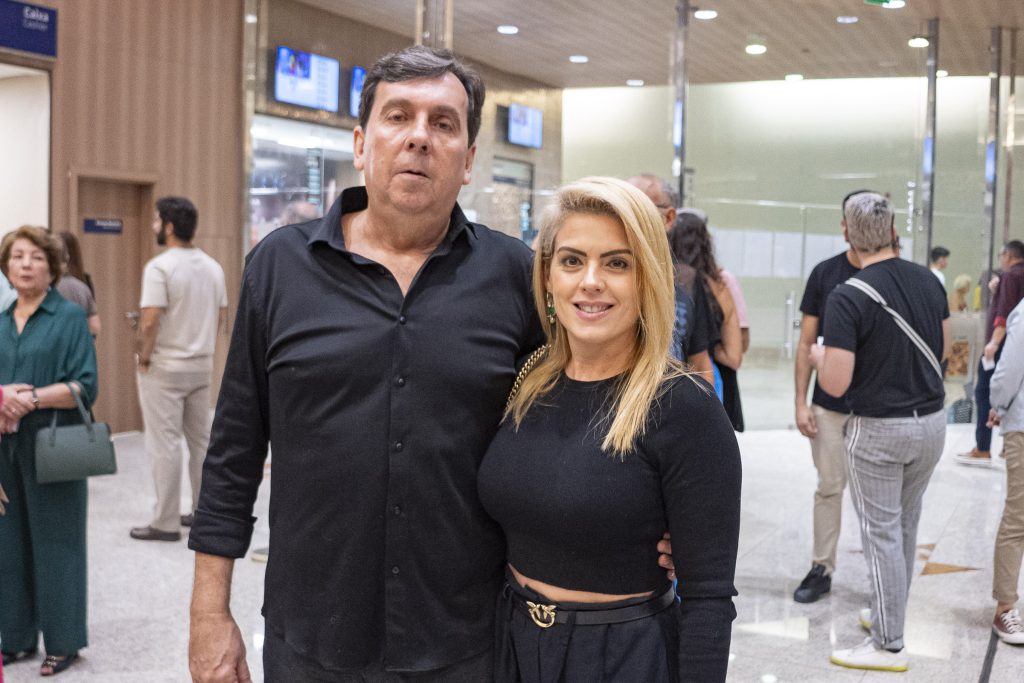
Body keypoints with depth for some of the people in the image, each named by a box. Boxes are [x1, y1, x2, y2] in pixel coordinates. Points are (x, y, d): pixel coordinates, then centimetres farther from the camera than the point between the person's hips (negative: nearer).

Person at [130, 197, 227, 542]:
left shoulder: (160, 267, -16)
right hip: (202, 365, 7)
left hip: (165, 368, -7)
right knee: (201, 440, 15)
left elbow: (150, 321, -21)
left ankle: (166, 523, 3)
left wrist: (143, 358, -8)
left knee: (165, 445, -1)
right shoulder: (212, 267, 7)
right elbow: (222, 316, 11)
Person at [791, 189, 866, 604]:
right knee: (829, 488, 9)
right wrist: (801, 402, -2)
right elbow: (806, 343, 3)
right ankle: (821, 569, 21)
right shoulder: (825, 273, 0)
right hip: (830, 404, 1)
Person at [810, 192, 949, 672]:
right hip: (931, 421, 6)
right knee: (905, 526, 20)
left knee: (881, 533, 4)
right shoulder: (929, 281, 0)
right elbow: (943, 350, 14)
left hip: (879, 429, -6)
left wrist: (818, 356, 0)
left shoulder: (848, 298, -19)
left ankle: (888, 646, 12)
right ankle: (888, 615, 36)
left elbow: (835, 384, -20)